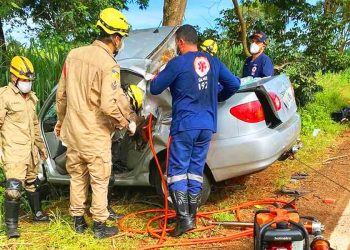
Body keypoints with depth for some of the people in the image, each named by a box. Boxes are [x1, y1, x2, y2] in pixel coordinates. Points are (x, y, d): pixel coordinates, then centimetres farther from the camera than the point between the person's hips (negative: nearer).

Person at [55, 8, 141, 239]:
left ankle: (78, 221, 31)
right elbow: (109, 104, -25)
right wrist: (127, 122, -9)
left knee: (77, 177, 18)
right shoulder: (109, 65, -19)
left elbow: (61, 93, 11)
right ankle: (100, 226, 18)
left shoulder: (74, 55, 4)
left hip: (73, 130, 7)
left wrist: (61, 121, 23)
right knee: (99, 180, 7)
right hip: (95, 135, -7)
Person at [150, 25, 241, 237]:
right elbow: (235, 84, 15)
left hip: (185, 126, -5)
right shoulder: (213, 62, 9)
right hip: (207, 126, 6)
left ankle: (184, 218, -4)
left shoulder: (178, 63, -8)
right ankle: (192, 216, 19)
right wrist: (218, 98, 30)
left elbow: (154, 89, -1)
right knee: (196, 170, 13)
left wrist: (157, 77, 21)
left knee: (178, 171, 2)